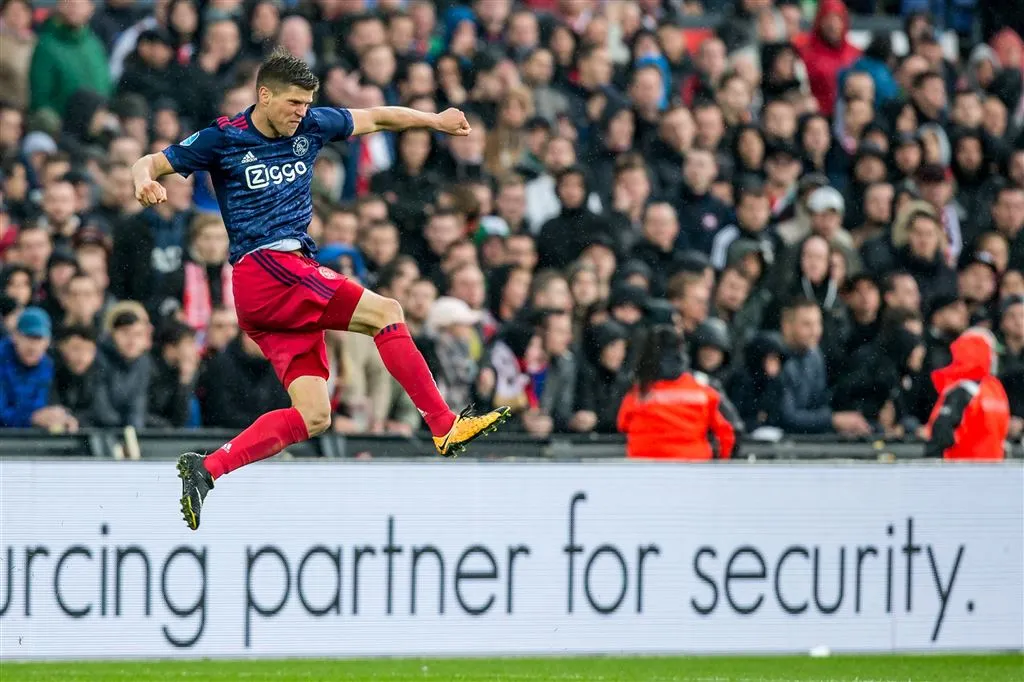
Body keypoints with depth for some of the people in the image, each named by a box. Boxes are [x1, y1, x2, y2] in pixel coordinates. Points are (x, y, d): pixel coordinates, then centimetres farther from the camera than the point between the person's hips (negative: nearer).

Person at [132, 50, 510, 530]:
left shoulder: (310, 126, 12)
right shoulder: (223, 139, -3)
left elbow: (374, 118, 26)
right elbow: (151, 163, 1)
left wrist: (435, 120, 26)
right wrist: (145, 182, -22)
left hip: (294, 273, 8)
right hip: (264, 269, -8)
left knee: (313, 417, -3)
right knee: (386, 313, -18)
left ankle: (206, 469, -3)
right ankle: (446, 427, -17)